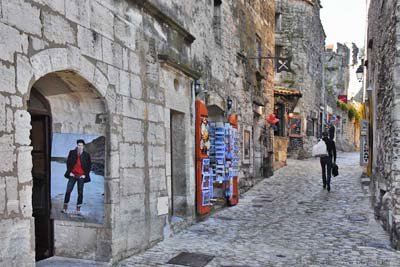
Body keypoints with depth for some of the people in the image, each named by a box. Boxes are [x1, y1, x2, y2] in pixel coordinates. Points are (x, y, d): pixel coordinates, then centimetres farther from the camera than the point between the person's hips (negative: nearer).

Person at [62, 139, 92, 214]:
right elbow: (68, 162, 8)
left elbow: (89, 166, 6)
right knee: (68, 191, -2)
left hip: (81, 176, -1)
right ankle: (65, 208, 8)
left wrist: (85, 174, -1)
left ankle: (78, 210, 8)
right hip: (73, 175, 1)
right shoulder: (72, 153, 3)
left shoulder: (86, 155, 1)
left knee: (80, 193, 1)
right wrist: (69, 172, 0)